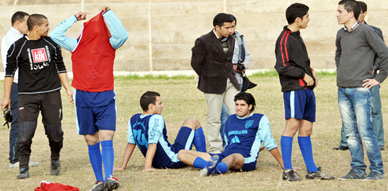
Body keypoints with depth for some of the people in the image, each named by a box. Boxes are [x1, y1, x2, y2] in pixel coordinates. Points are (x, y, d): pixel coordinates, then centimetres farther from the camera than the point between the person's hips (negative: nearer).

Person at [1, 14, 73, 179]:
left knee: (55, 132, 3)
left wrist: (68, 88, 12)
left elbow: (60, 66, 16)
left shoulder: (51, 43, 7)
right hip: (27, 95, -3)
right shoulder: (18, 47, -4)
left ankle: (55, 160, 29)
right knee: (25, 133, -13)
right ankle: (23, 168, -1)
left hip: (51, 93, 3)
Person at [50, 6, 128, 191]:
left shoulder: (109, 43, 4)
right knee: (91, 141, 5)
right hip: (83, 97, 2)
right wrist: (75, 18, 1)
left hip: (105, 97, -2)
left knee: (106, 138, -13)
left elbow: (122, 35, -13)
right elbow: (55, 35, 1)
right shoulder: (76, 44, 7)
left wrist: (108, 13, -12)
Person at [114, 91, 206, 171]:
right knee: (192, 122, 7)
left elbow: (130, 144, 4)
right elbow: (152, 145, -27)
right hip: (173, 161, -8)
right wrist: (147, 167, -31)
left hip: (157, 163, 8)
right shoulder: (156, 119, -20)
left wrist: (123, 166, 7)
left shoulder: (133, 120, 1)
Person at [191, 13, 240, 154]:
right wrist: (208, 79, 1)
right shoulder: (204, 41, -11)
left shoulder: (230, 39, 10)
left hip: (230, 82, 6)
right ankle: (215, 150, 9)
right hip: (213, 84, -6)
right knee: (214, 119, 0)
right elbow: (195, 63, -6)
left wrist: (230, 75, 15)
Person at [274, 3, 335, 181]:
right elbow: (282, 66, -16)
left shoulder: (297, 37, 19)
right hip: (294, 88, -9)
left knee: (306, 129, 10)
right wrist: (304, 75, -11)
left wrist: (310, 72, 11)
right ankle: (287, 170, -6)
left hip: (307, 89, 9)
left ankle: (312, 170, 13)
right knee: (292, 126, -9)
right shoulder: (285, 38, -9)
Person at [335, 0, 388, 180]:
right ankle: (357, 170, 15)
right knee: (351, 133, 8)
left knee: (365, 132, -8)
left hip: (360, 90, -7)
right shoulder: (341, 34, 12)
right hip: (343, 91, 7)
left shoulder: (366, 32, -9)